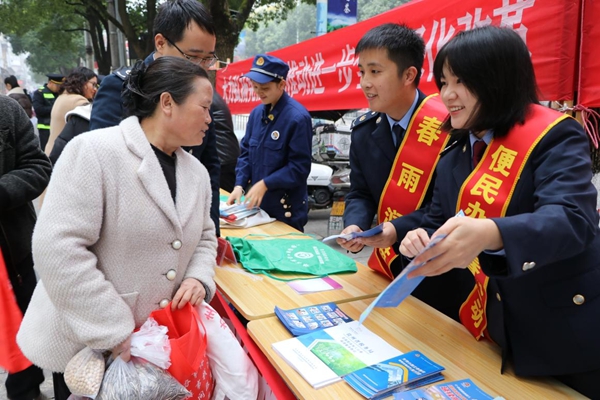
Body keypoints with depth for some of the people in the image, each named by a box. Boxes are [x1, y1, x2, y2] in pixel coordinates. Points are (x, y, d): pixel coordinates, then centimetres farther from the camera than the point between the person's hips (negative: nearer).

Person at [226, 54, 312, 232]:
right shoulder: (256, 113, 5)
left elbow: (300, 167, -18)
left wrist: (265, 184, -22)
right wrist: (240, 185, -5)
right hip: (258, 203, 7)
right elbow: (246, 152, 9)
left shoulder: (297, 117, -16)